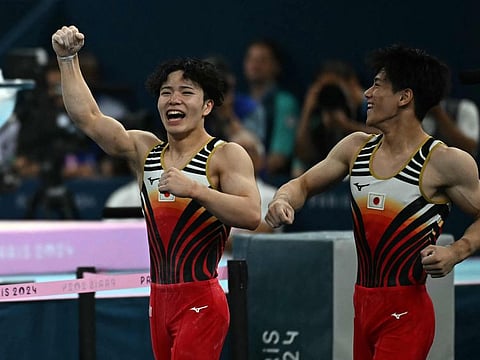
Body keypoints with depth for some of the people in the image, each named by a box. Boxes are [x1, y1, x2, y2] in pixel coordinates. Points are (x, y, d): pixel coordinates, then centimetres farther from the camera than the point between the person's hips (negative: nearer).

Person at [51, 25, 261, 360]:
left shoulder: (227, 156, -6)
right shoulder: (144, 150, 11)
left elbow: (252, 215, -20)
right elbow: (88, 117, 6)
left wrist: (193, 189, -27)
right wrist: (68, 59, -1)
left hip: (201, 302, -6)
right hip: (159, 299, 6)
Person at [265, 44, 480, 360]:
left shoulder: (444, 162, -11)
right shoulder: (356, 148, 7)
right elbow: (303, 184, 17)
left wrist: (455, 252, -20)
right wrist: (283, 201, -5)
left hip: (406, 312, -7)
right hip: (363, 305, 7)